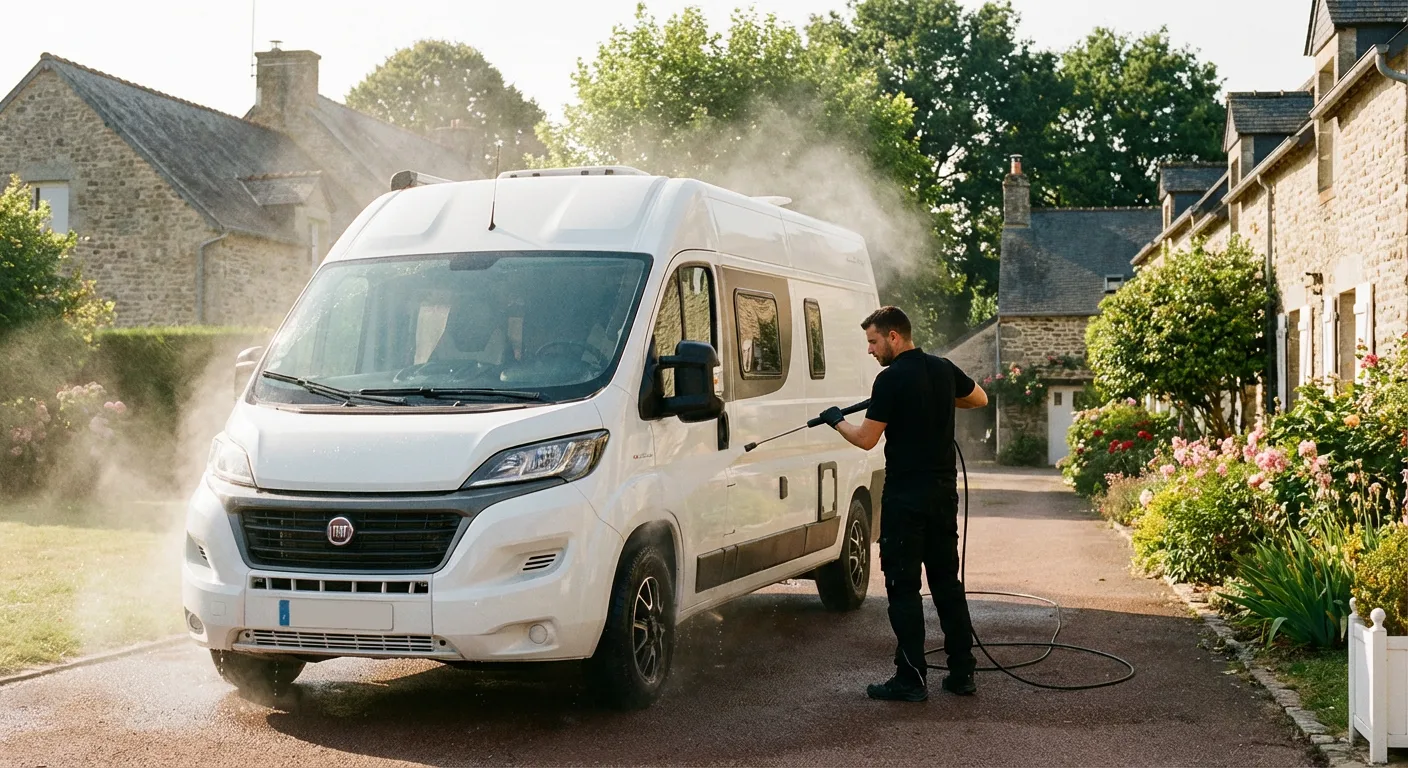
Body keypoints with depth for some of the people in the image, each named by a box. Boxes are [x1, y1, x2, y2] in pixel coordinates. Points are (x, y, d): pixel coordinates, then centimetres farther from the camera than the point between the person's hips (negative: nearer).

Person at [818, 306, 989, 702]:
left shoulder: (891, 379, -14)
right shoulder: (943, 369, 7)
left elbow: (866, 439, -13)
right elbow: (980, 399, 25)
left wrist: (837, 421, 4)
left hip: (905, 496, -7)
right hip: (944, 491, 7)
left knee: (903, 586, -1)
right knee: (947, 581, 13)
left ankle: (911, 679, 1)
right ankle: (962, 673, 16)